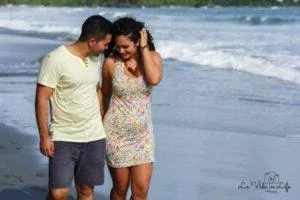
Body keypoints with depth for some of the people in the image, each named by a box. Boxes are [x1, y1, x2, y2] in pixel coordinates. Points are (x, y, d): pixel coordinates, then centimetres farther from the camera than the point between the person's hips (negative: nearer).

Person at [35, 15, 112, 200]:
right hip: (63, 138, -5)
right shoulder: (56, 59, -14)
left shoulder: (96, 59, 6)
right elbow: (42, 99, -13)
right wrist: (44, 136, -14)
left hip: (94, 138, 5)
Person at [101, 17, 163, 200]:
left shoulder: (153, 57, -3)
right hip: (116, 132, -1)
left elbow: (154, 79, -25)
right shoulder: (111, 63, -7)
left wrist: (144, 48, -19)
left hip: (143, 133, 1)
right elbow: (105, 95, 7)